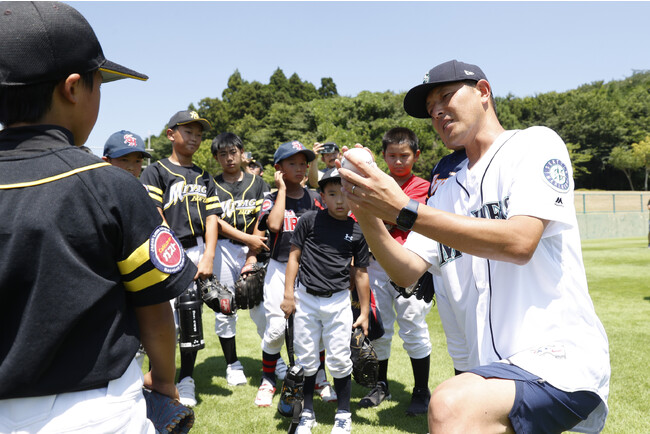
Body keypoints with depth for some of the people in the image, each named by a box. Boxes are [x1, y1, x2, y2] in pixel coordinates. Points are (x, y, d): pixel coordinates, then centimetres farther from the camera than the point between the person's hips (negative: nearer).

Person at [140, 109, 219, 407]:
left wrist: (207, 257, -4)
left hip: (197, 252, 4)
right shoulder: (155, 172, 2)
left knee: (191, 315, 8)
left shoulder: (204, 178, 18)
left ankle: (186, 379, 22)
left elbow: (211, 218, 9)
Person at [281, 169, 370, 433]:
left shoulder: (358, 231, 1)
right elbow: (294, 256, 2)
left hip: (338, 301, 0)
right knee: (306, 359, 9)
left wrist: (364, 313, 6)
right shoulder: (310, 220, -3)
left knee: (339, 359, 4)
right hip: (305, 298, 0)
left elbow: (361, 273, 5)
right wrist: (289, 294, -3)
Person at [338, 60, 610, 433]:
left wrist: (403, 210, -21)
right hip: (485, 371, 8)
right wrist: (368, 215, -9)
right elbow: (407, 273, 8)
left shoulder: (535, 144, -1)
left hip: (557, 358, -7)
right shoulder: (447, 193, 17)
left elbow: (518, 242, -19)